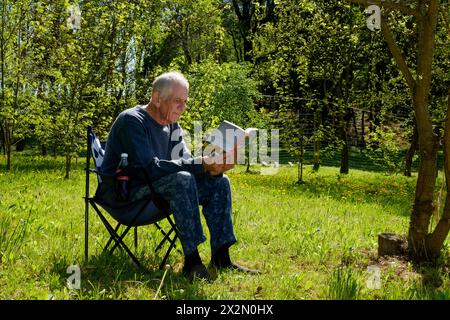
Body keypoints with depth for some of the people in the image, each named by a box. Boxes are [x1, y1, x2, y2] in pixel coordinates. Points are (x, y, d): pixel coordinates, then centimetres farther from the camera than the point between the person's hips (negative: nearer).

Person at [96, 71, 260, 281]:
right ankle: (192, 260, -30)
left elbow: (184, 162, 5)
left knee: (218, 183, -3)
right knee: (182, 180, -34)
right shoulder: (131, 121, -16)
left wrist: (213, 168, -17)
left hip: (154, 196, 9)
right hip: (123, 199, -8)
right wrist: (200, 164, -30)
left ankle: (221, 258, -7)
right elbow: (150, 168, -27)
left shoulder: (172, 126, 10)